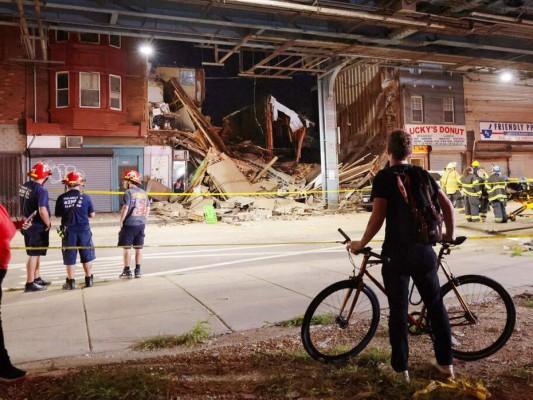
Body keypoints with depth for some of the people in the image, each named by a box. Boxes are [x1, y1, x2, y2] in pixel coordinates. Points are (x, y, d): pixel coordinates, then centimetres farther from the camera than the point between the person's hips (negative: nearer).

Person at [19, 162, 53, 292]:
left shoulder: (24, 186, 5)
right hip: (38, 227, -9)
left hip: (27, 224, 9)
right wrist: (48, 223, -15)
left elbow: (25, 205, 14)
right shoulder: (41, 190, -22)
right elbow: (42, 210, -29)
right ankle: (30, 283, 7)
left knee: (35, 253, 20)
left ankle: (36, 278, 31)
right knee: (34, 255, 0)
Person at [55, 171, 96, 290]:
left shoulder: (62, 198, -6)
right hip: (83, 230, 0)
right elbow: (92, 215, -1)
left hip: (68, 231, 0)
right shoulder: (85, 197, -8)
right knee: (87, 256, 13)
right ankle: (88, 280, 19)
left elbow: (57, 215, 3)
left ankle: (71, 282, 14)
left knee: (70, 257, 9)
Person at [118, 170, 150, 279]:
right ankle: (138, 270, 15)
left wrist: (121, 221, -7)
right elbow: (148, 208, 10)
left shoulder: (128, 192, -12)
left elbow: (125, 208, -17)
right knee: (139, 248, 10)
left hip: (129, 224, -6)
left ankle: (127, 271, 9)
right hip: (141, 224, 6)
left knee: (126, 247, 5)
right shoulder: (144, 193, 8)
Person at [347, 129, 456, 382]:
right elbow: (448, 207, 9)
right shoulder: (423, 175, 8)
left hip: (396, 254, -4)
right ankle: (445, 363, 26)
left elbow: (377, 218, -16)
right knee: (436, 306, 17)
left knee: (398, 311, 7)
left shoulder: (384, 177, -7)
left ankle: (400, 368, 16)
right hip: (425, 252, 4)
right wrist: (450, 236, 23)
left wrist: (360, 244, -3)